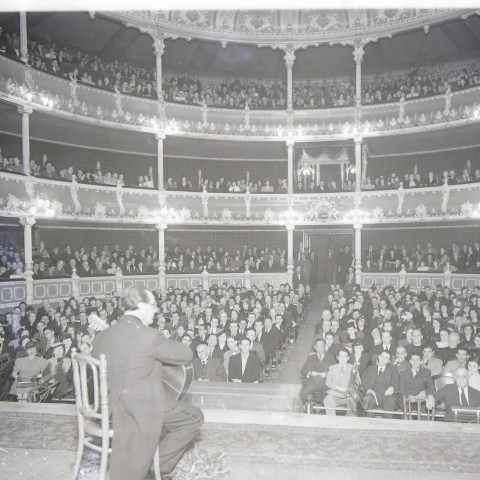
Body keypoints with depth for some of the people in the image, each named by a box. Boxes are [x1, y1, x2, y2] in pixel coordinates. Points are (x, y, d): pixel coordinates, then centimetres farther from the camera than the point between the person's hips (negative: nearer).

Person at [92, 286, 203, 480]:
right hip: (143, 410, -8)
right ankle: (159, 462, 11)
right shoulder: (150, 336, -20)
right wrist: (165, 348, 9)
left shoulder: (101, 336, 0)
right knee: (194, 417, 11)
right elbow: (186, 354, -11)